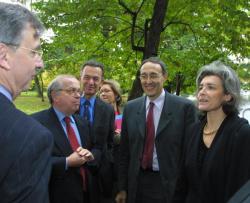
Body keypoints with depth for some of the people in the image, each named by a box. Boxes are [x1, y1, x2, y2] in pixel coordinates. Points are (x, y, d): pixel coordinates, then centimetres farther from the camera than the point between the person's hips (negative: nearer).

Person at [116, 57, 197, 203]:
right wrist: (122, 188, 5)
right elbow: (124, 152, 5)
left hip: (170, 185, -3)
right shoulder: (130, 108, 3)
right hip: (137, 184, 3)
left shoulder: (185, 107, -9)